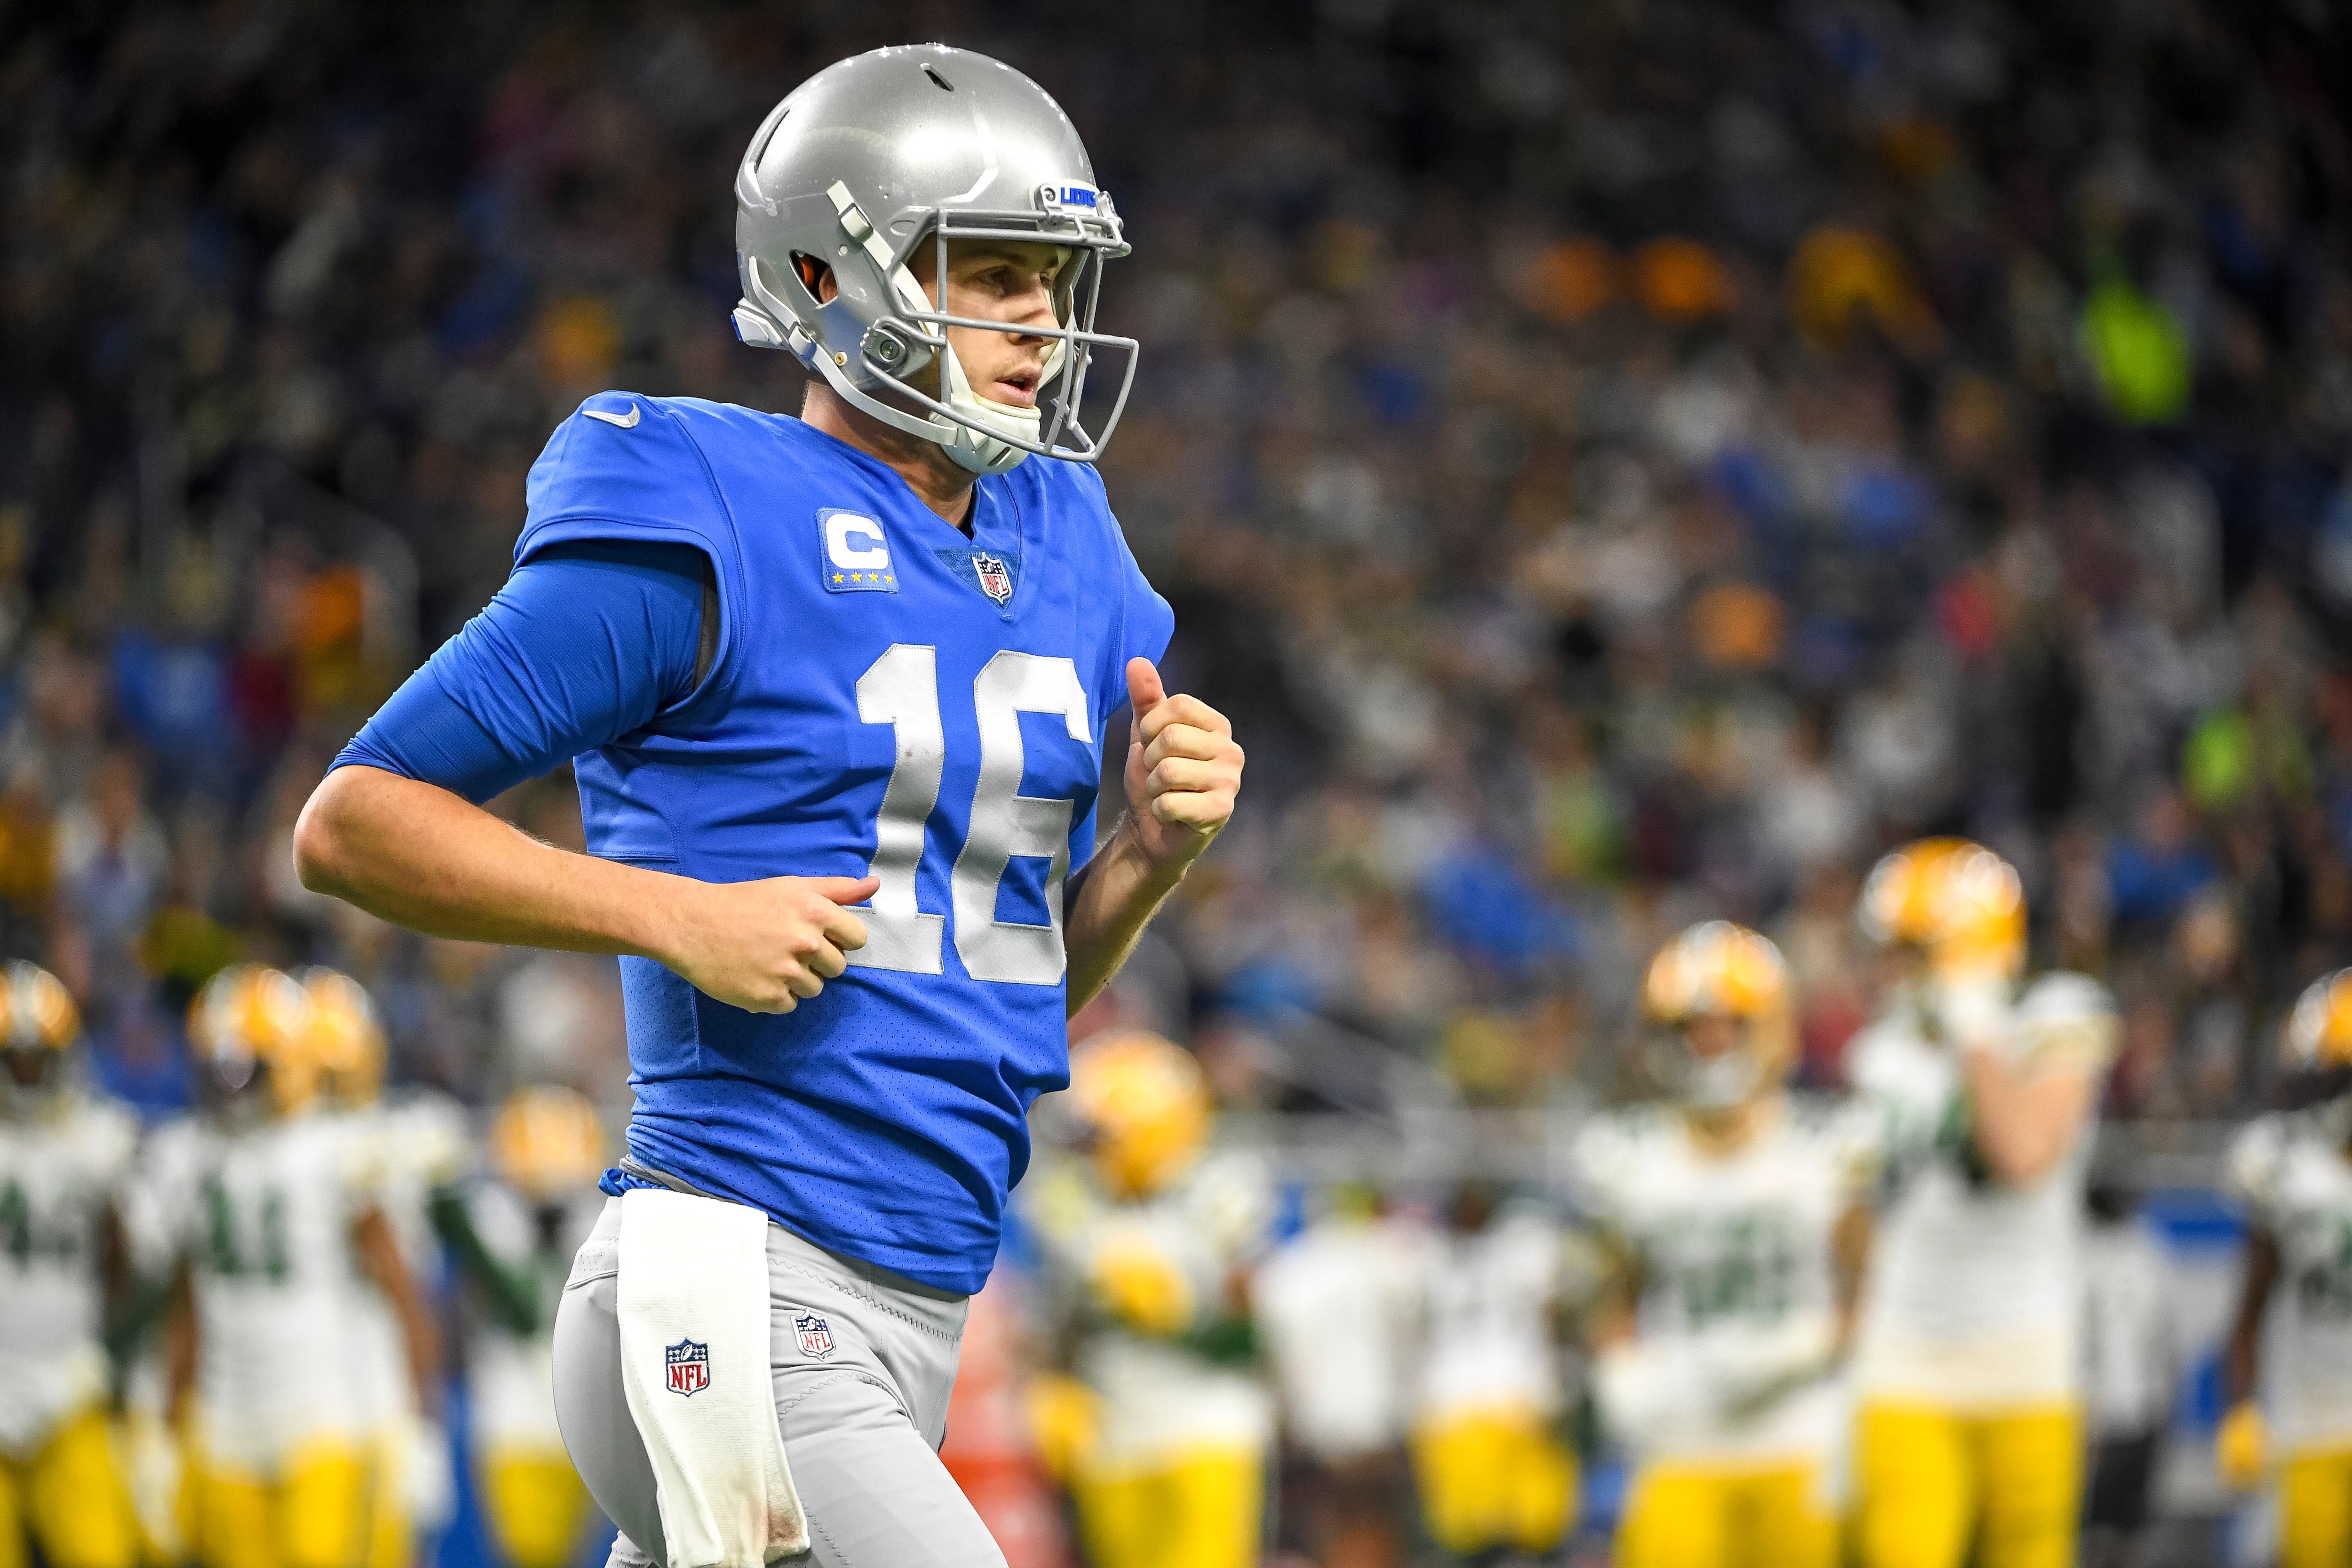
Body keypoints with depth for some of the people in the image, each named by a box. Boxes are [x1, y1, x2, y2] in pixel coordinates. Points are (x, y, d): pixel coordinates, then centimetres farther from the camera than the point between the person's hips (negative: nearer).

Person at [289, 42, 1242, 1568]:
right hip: (731, 1303, -9)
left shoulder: (1052, 555, 15)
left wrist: (1154, 843, 2)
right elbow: (353, 820, -6)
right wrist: (688, 917, -15)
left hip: (902, 1327, 9)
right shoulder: (708, 541, -8)